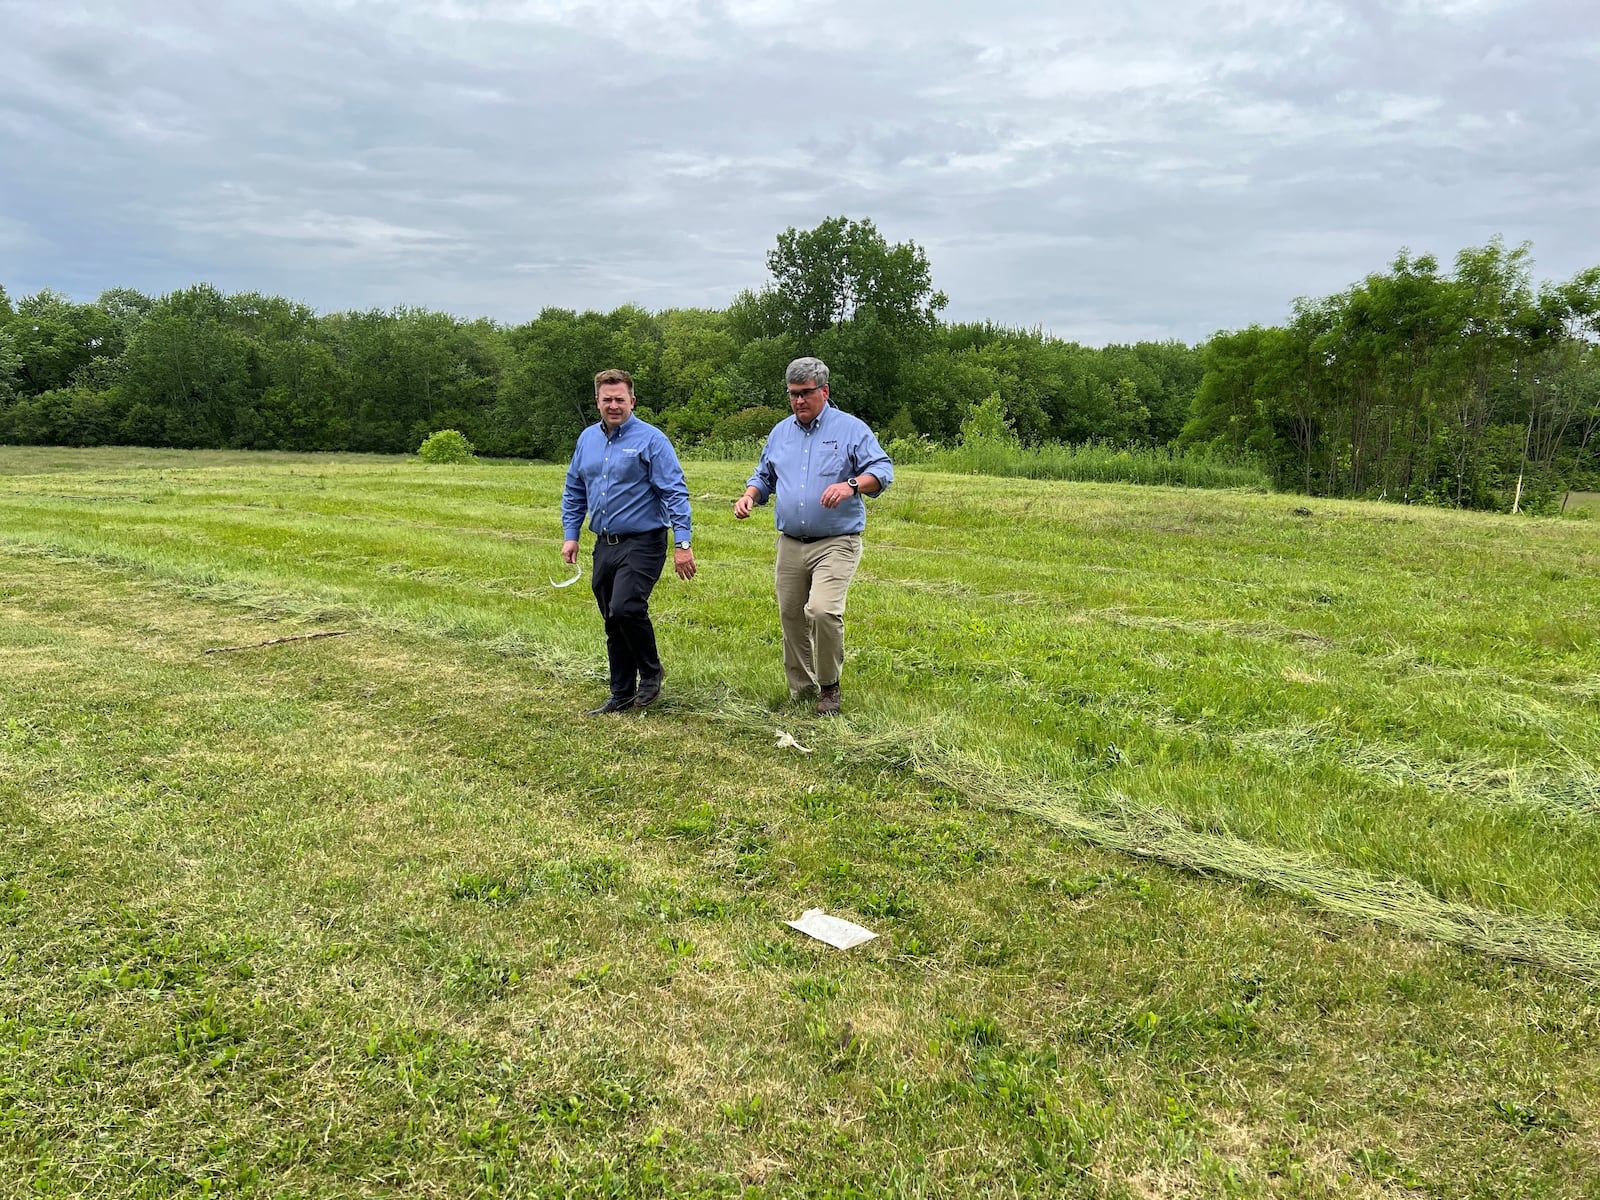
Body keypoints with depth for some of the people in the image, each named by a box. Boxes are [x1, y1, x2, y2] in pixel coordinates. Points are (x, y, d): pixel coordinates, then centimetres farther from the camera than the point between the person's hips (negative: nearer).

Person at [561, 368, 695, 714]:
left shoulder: (651, 440, -8)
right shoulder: (587, 439, 11)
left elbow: (675, 493, -12)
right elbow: (574, 492, 20)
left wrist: (682, 543, -19)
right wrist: (570, 535, 12)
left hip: (642, 543, -6)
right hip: (604, 545, 7)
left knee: (626, 608, -23)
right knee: (613, 624, 10)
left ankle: (651, 673, 1)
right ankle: (622, 695, 22)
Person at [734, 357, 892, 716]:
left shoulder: (851, 428, -2)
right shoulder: (780, 432, 14)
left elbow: (882, 469, -10)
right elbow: (765, 476, 24)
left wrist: (851, 485, -29)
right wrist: (749, 496, 3)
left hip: (836, 543, -6)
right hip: (790, 544, 6)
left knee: (823, 611, -23)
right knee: (791, 619, 9)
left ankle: (829, 687, -2)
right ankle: (801, 691, 24)